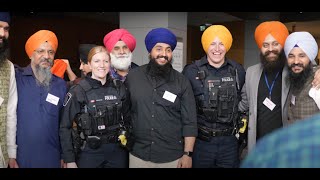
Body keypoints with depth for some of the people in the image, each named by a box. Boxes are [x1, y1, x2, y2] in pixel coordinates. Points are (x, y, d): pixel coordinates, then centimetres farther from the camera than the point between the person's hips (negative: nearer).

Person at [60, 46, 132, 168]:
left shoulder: (119, 88, 1)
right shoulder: (78, 91, -9)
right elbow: (65, 127, -7)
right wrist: (69, 160, -10)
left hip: (117, 151, 3)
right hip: (89, 153, -3)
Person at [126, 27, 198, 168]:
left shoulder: (182, 82, -4)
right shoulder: (132, 77, -1)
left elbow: (189, 122, -4)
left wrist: (187, 154, -7)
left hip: (172, 157, -1)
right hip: (138, 155, 1)